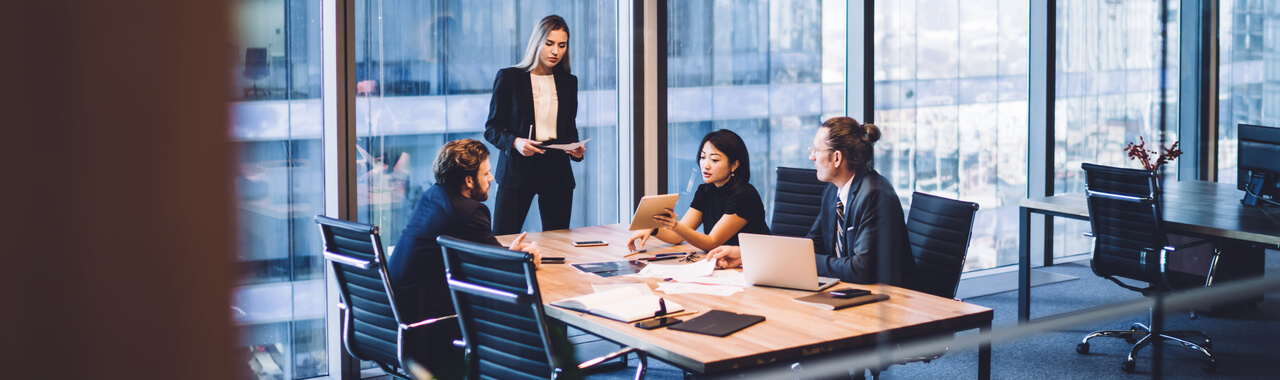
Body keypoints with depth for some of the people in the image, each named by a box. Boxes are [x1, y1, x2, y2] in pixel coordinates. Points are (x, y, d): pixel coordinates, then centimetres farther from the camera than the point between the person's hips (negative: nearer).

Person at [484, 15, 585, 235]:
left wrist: (576, 149, -3)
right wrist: (514, 143, -18)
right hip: (517, 170, -3)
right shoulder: (509, 77, 1)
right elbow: (492, 129, 1)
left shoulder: (569, 82, 12)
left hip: (557, 173, 3)